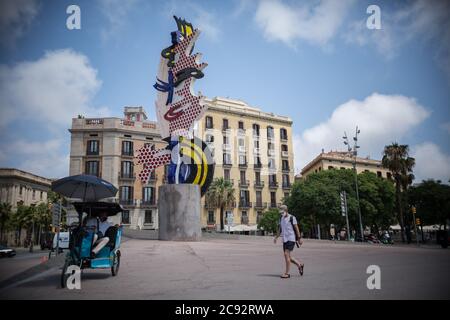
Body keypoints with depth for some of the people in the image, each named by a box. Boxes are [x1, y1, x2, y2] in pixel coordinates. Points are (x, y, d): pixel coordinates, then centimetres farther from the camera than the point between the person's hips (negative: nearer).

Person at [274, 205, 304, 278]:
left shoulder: (292, 218, -7)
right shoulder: (281, 219, 12)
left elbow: (296, 228, -6)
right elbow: (280, 229, 18)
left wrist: (299, 238, -8)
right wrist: (276, 237, 8)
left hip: (291, 239, -7)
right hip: (284, 239, 7)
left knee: (286, 254, -13)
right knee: (287, 256, 9)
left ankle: (287, 273, -7)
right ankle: (300, 265, 30)